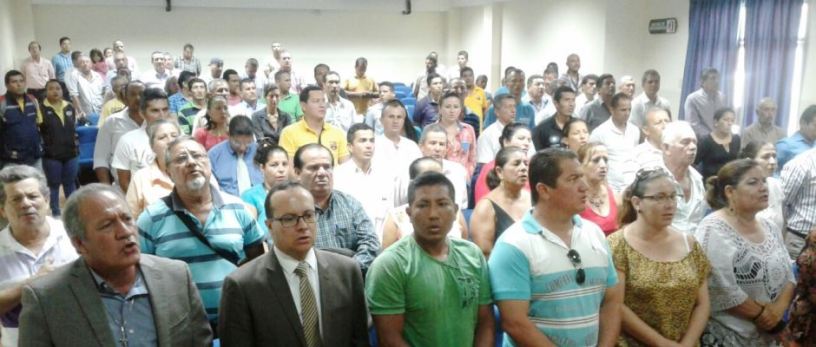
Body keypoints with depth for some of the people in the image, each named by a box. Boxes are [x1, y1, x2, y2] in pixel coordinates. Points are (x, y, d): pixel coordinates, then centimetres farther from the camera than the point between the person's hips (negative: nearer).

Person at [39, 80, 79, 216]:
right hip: (51, 155, -4)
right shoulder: (41, 109, -8)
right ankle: (56, 214, 16)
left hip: (71, 152, 4)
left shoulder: (70, 107, 8)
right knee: (54, 185, 7)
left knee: (70, 183, 14)